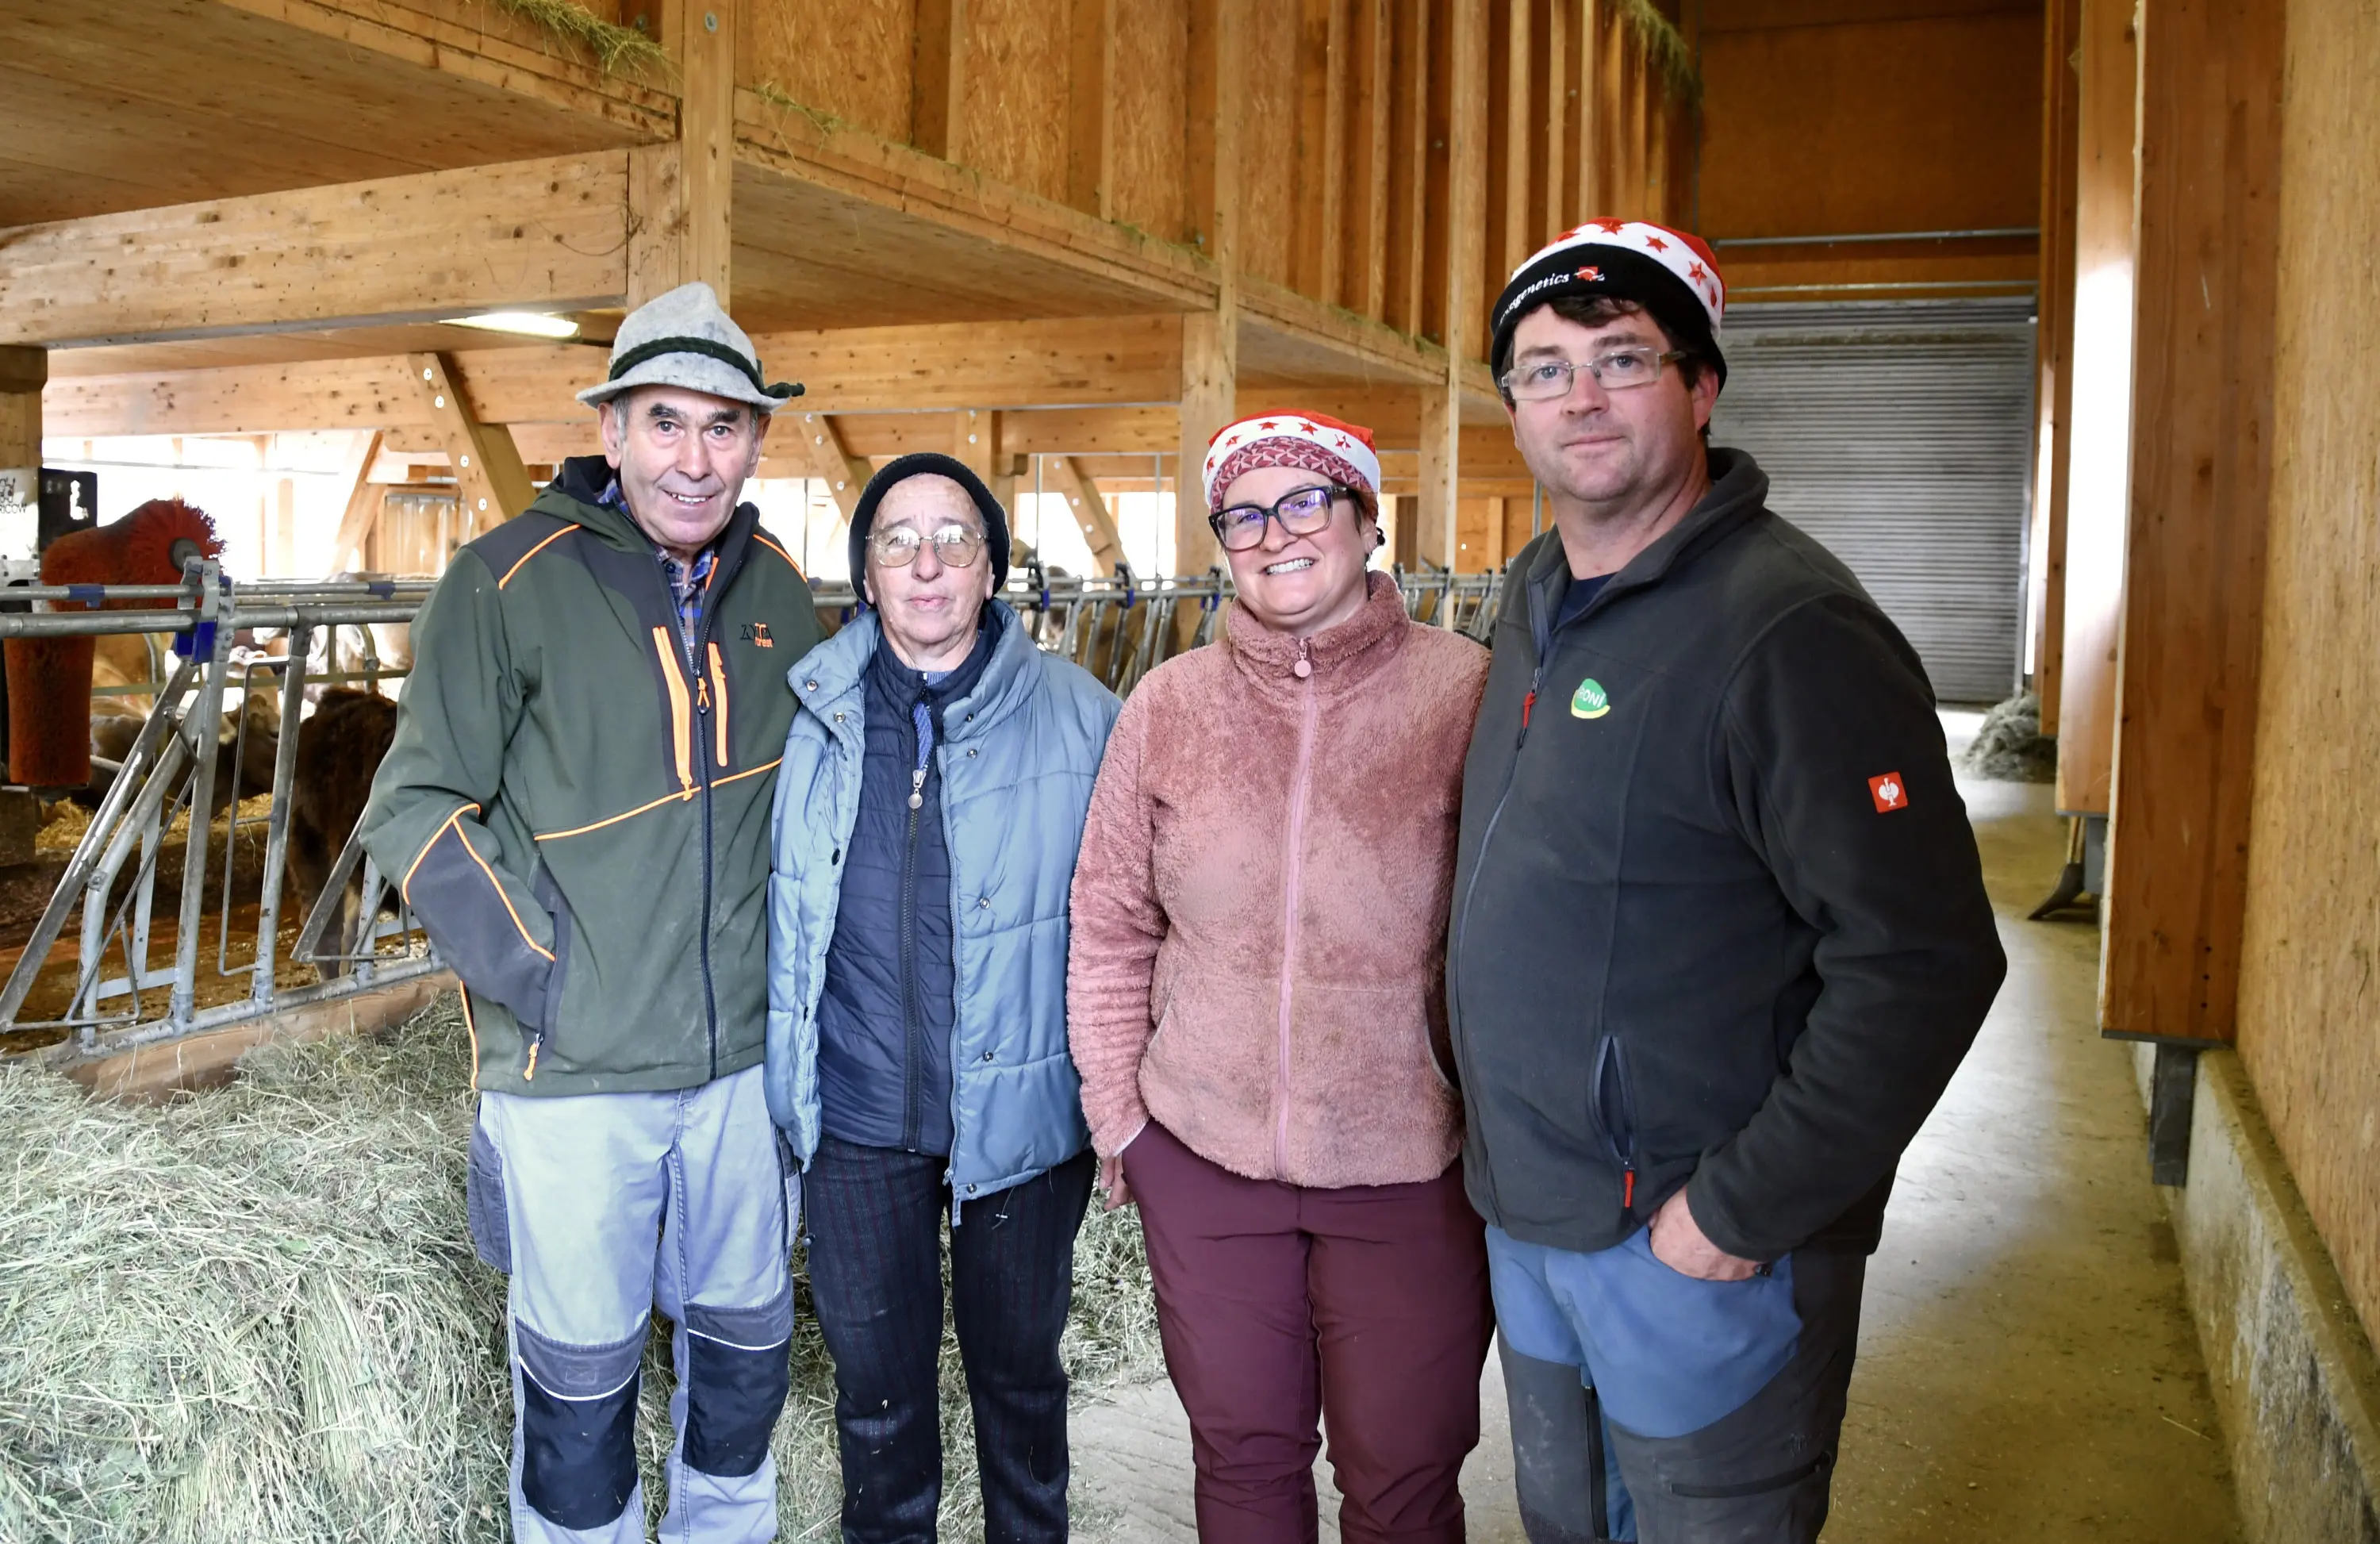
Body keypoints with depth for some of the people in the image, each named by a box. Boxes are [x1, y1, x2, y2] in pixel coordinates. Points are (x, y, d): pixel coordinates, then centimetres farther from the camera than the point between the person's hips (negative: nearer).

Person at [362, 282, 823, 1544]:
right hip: (574, 1064, -4)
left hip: (749, 1055, 4)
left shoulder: (778, 590, 4)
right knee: (579, 1369, 10)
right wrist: (531, 968, -14)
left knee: (746, 1342, 19)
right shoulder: (507, 582, -10)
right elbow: (417, 809, -8)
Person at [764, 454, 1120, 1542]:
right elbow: (777, 912, 8)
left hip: (1023, 1114, -1)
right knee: (876, 1382, 17)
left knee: (1018, 1373, 18)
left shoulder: (1081, 719, -9)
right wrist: (781, 1089, 7)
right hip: (858, 1121, 1)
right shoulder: (809, 716, -3)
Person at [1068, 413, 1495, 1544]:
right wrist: (1115, 1114, 7)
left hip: (1412, 1171, -2)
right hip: (1203, 1158, 3)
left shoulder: (1468, 692, -8)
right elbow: (1109, 928, 7)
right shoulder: (1168, 706, 1)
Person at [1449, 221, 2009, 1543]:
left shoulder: (1788, 628, -20)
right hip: (1527, 1211, 8)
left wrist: (1745, 1208, -20)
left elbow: (1922, 965, -24)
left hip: (1698, 1244, -8)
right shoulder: (1537, 595, 7)